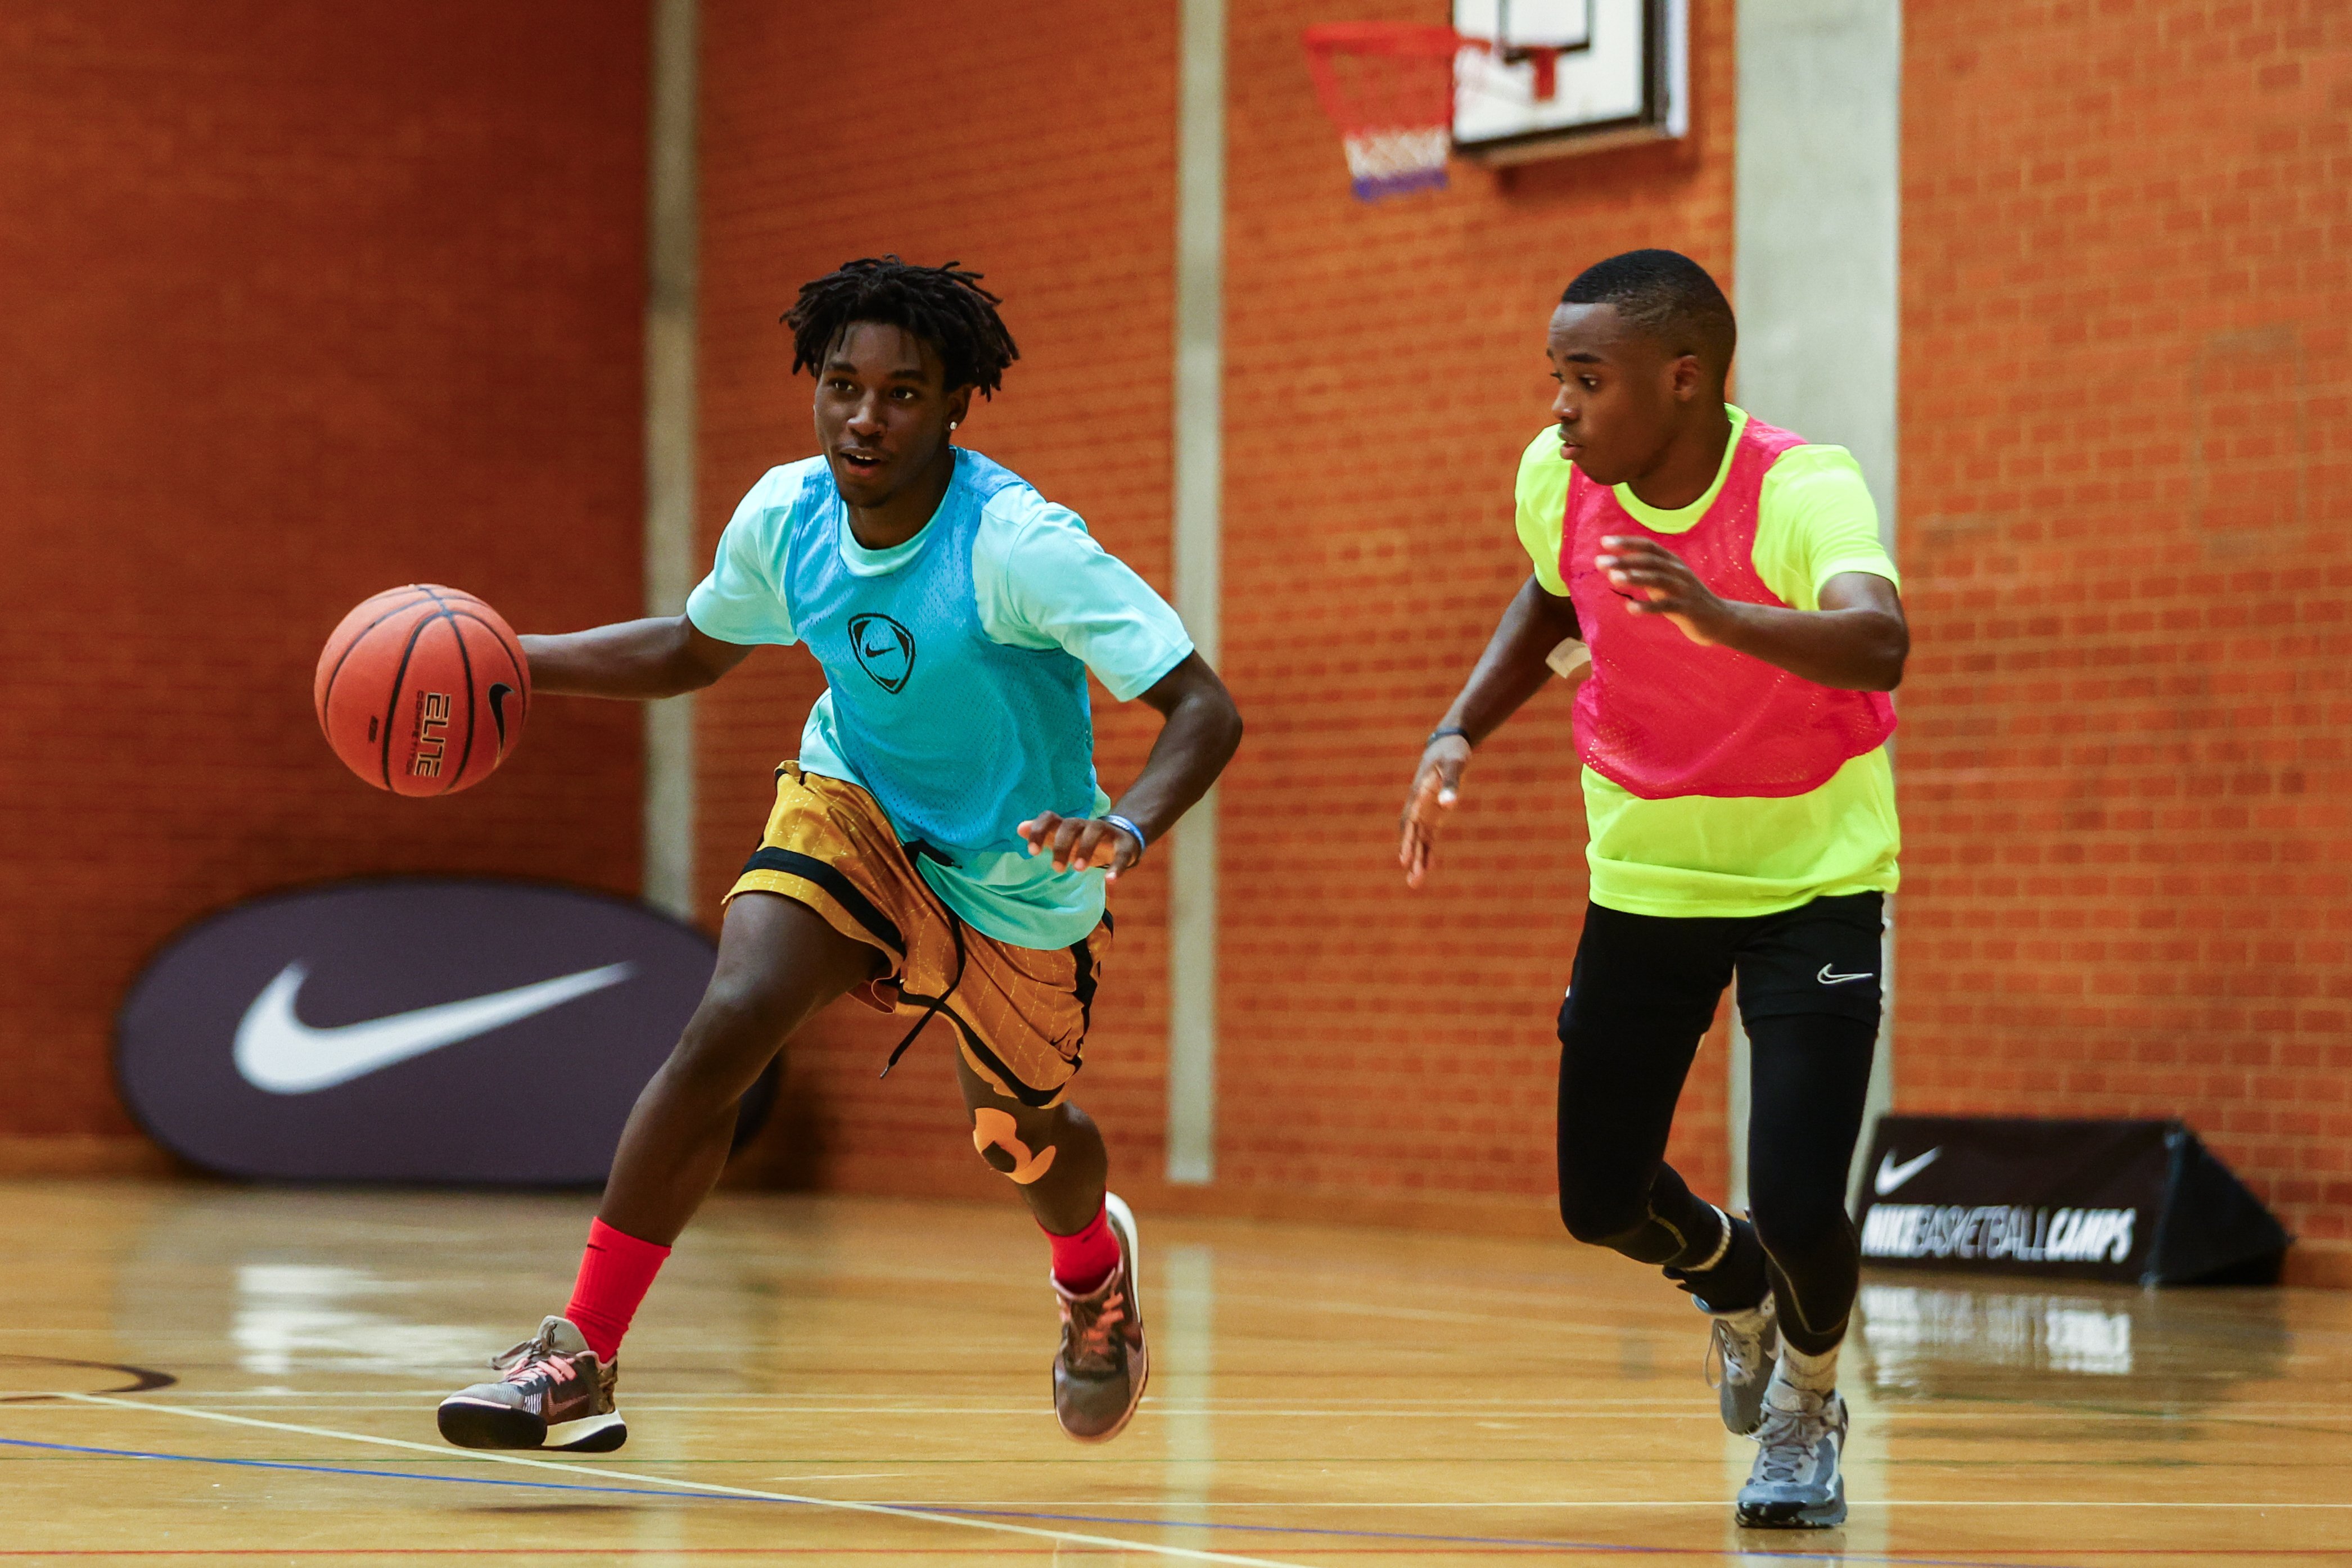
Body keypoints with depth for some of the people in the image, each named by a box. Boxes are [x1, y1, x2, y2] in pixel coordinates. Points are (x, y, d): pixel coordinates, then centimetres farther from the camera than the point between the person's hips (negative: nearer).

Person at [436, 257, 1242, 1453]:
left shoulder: (1021, 547, -32)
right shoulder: (786, 515, -16)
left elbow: (1204, 709, -33)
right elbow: (691, 649, 6)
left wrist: (1126, 829, -53)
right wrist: (506, 662, -7)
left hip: (1015, 878, -2)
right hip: (854, 812, 2)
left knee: (1017, 1140, 19)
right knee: (726, 1026, -24)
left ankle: (1095, 1269, 58)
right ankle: (580, 1358, -20)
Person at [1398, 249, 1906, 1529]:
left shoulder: (1804, 492, -27)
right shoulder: (1557, 478, -11)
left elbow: (1878, 646, -46)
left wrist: (1719, 615, -61)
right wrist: (1462, 730, 0)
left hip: (1813, 881, -5)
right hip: (1645, 877, 5)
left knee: (1797, 1207, -14)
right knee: (1601, 1203, 4)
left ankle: (1807, 1402, 22)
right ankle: (1731, 1281, 41)